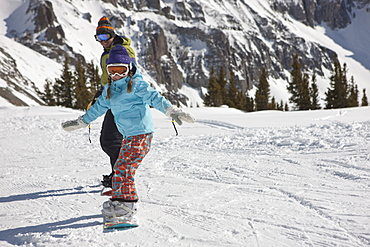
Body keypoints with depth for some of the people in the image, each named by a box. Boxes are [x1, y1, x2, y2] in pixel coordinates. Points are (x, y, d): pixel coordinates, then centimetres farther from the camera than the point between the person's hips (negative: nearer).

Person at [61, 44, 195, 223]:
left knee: (123, 168, -14)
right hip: (128, 135, 8)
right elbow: (98, 107, 28)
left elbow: (154, 97, -16)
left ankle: (127, 205, -10)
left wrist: (172, 111, -30)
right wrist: (80, 122, 34)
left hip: (141, 134, -8)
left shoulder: (136, 84, -6)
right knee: (120, 168, 11)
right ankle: (118, 202, 23)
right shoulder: (110, 89, 17)